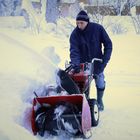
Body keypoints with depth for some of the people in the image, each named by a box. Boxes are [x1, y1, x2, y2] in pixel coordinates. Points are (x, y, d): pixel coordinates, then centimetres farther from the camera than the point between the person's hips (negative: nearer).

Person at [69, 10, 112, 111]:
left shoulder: (98, 29, -13)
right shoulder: (75, 34, -13)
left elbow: (108, 44, -5)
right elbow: (74, 50, -20)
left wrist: (105, 60, -12)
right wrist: (75, 63, -37)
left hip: (97, 62, 0)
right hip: (83, 63, 0)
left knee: (100, 85, 5)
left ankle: (99, 101, 28)